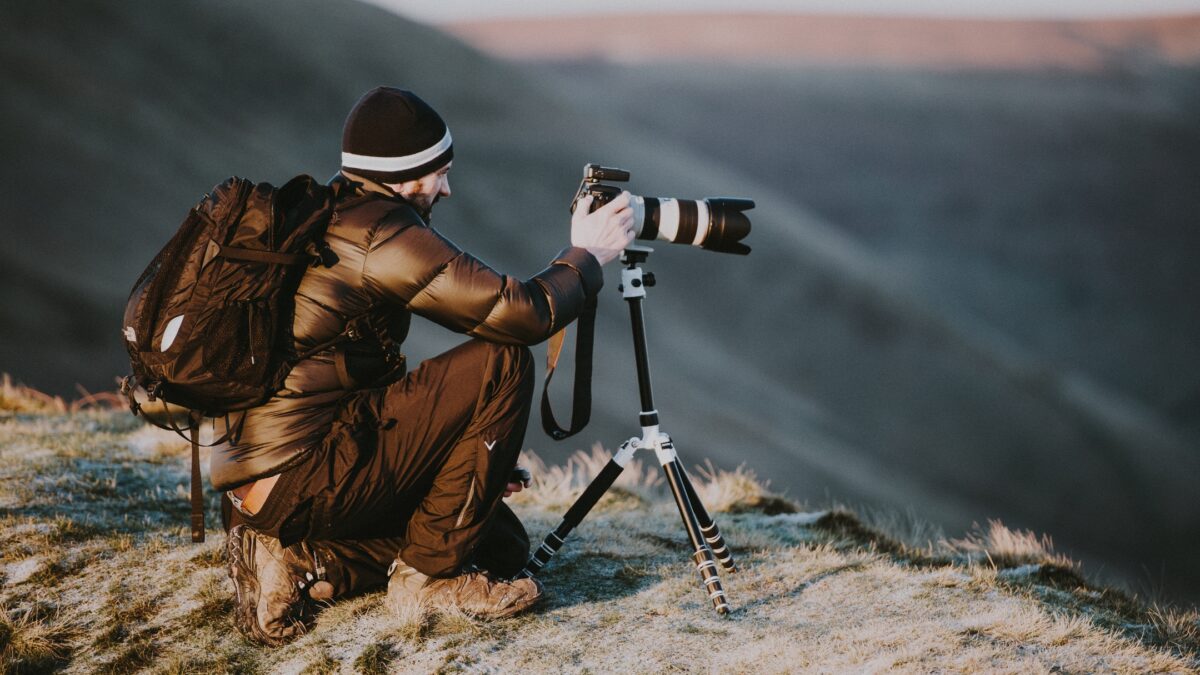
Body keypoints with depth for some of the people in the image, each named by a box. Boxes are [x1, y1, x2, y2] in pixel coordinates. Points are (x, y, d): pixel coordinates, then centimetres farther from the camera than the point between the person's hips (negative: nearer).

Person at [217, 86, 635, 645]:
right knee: (503, 363, -9)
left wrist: (470, 459, 21)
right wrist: (586, 255, 3)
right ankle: (428, 572, -3)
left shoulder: (318, 218, 18)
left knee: (502, 543, 15)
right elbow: (523, 314, -17)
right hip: (303, 480, -10)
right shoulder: (382, 233, -14)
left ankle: (301, 562, 5)